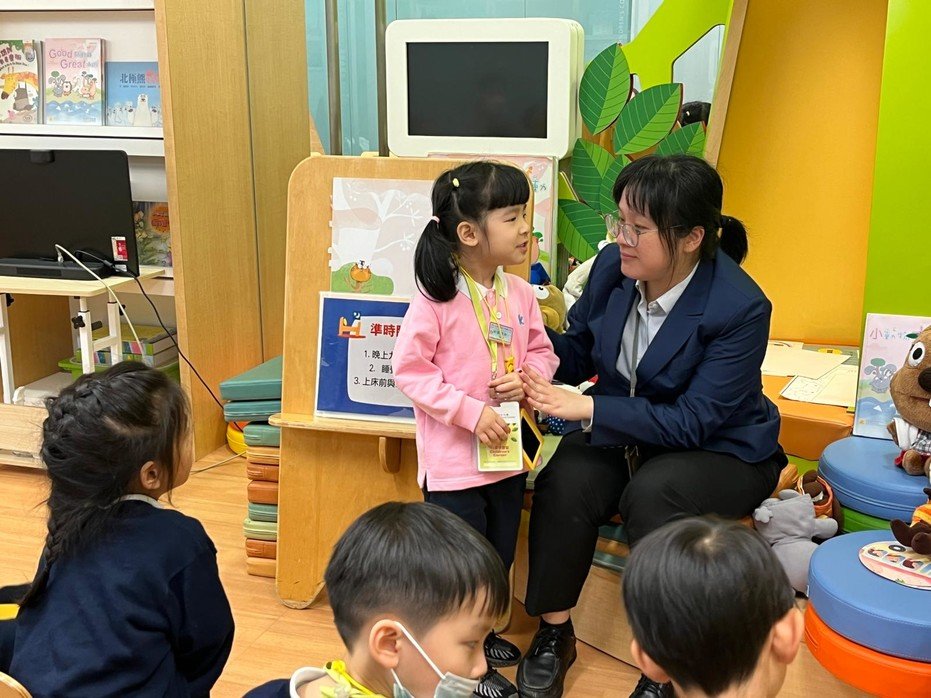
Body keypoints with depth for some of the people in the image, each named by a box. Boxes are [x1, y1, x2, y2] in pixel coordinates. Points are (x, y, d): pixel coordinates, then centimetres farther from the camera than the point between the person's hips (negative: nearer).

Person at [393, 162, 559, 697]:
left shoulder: (521, 294, -2)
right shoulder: (437, 299, -19)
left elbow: (542, 351, 10)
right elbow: (410, 368, -17)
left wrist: (525, 378, -11)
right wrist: (469, 412, -21)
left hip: (507, 453, 6)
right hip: (453, 459, -6)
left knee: (499, 556, 22)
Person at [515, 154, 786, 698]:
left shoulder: (741, 308, -24)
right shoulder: (613, 266, -9)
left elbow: (692, 423, -25)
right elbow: (577, 354, 4)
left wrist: (585, 408, -31)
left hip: (719, 451, -4)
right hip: (622, 431, 5)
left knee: (651, 493, -34)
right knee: (564, 483, -25)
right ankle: (554, 636, -4)